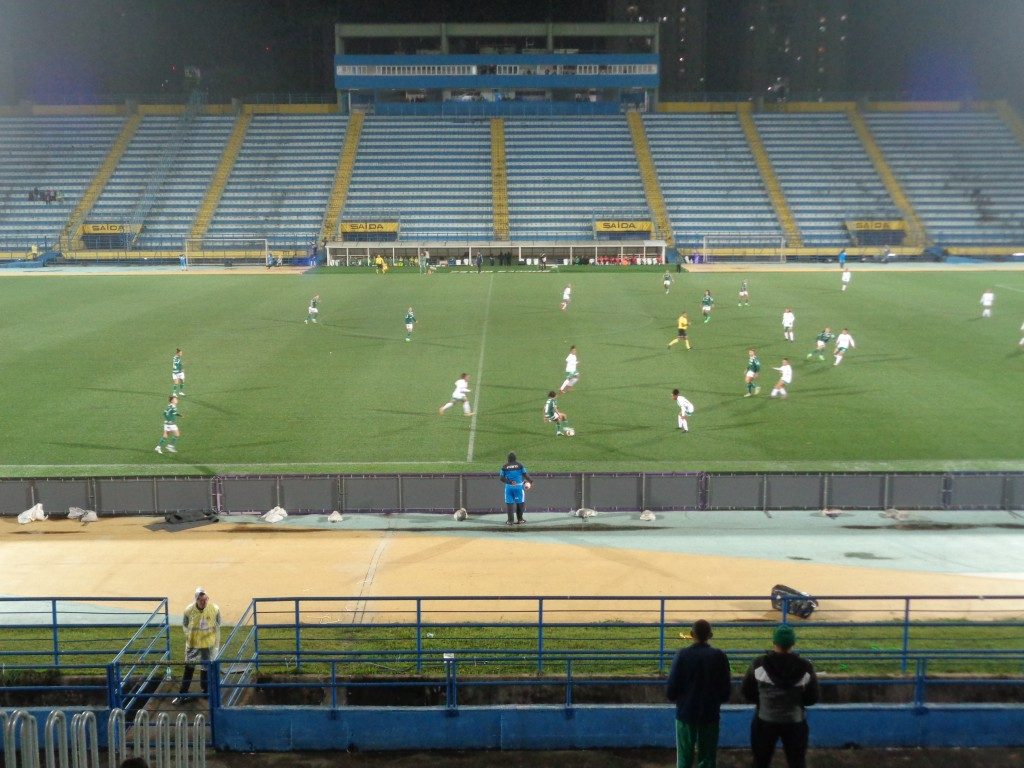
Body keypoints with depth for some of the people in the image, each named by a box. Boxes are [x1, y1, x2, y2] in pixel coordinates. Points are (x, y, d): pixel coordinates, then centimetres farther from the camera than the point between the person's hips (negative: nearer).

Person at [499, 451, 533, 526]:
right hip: (519, 486, -1)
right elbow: (525, 474, 1)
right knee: (520, 503, 11)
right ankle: (519, 519, 15)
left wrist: (508, 481, 7)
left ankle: (510, 520, 5)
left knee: (509, 503, 6)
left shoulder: (505, 467, 4)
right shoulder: (519, 465, 1)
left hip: (509, 487, 1)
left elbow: (501, 478, 1)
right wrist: (531, 481, 14)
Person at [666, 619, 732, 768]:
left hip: (686, 713, -1)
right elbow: (726, 688, -2)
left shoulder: (682, 655, -11)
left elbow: (671, 688, -9)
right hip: (710, 714, 1)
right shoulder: (719, 656, -7)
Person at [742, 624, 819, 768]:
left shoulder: (759, 664, -13)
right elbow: (812, 699, -3)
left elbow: (747, 693, -4)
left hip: (765, 721, 0)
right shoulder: (805, 667, -12)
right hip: (795, 722, 0)